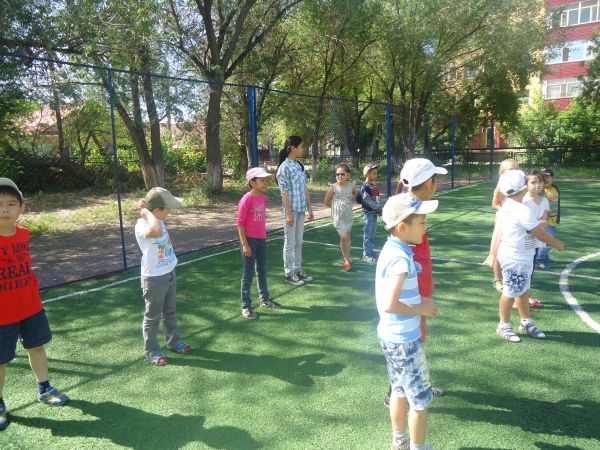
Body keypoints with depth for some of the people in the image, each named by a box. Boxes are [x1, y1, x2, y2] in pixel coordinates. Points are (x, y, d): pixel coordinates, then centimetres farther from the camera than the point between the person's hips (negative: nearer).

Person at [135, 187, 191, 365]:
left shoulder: (158, 219, -2)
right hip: (154, 279, -8)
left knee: (170, 312, 24)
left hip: (170, 274, 8)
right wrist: (146, 212, -32)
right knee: (153, 317, 9)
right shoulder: (141, 226, -27)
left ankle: (173, 341, 42)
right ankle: (151, 351, 26)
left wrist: (147, 205, -4)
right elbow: (156, 231, -47)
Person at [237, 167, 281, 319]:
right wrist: (245, 244, -17)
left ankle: (264, 299, 36)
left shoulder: (263, 198, 6)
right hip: (249, 240, -7)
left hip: (261, 239, 7)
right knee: (248, 274, 1)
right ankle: (246, 306, 12)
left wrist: (264, 237, 16)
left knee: (262, 271, 20)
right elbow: (240, 223, -15)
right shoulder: (246, 199, -16)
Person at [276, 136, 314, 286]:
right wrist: (288, 213, -17)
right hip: (290, 210, -7)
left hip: (301, 210, 7)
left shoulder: (300, 166, 10)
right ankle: (289, 273, 12)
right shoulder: (284, 167, -12)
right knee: (290, 243, 2)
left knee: (298, 242, 14)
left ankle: (298, 269, 25)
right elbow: (284, 192, -15)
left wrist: (309, 207, 13)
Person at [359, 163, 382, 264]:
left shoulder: (374, 185, 9)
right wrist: (378, 209, -12)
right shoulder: (364, 187, -15)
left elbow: (378, 199, 13)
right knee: (367, 234, 0)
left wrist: (380, 210, 2)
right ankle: (366, 255, 8)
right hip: (368, 213, -8)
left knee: (373, 234, 14)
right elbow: (369, 201, -17)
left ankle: (371, 253, 24)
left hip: (374, 213, 8)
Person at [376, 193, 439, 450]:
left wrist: (418, 300, 4)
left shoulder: (391, 250, 3)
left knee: (400, 390, 24)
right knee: (421, 399, 10)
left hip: (391, 336, 9)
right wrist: (420, 309, -17)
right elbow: (389, 305, -31)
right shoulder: (401, 259, -27)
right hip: (404, 340, -9)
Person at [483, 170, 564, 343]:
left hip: (521, 258, 10)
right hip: (516, 259, -10)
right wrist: (557, 244, 1)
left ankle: (526, 322, 35)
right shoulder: (523, 211, -24)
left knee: (523, 290, 20)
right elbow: (541, 234, -15)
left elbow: (497, 233, 5)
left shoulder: (505, 208, 3)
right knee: (511, 292, 4)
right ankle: (504, 325, 19)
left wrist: (493, 254, 8)